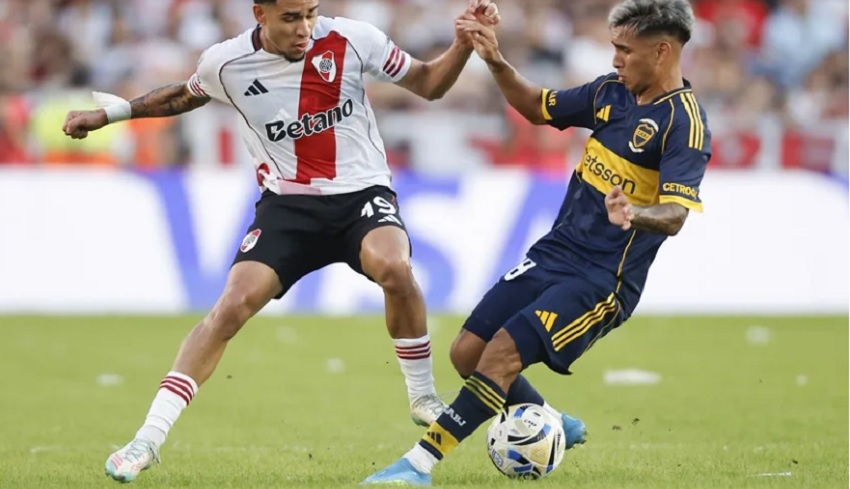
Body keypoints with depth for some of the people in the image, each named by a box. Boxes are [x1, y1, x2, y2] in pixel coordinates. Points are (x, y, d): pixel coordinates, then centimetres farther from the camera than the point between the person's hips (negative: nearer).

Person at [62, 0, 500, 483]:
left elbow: (427, 83, 2)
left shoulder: (351, 39, -12)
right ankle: (147, 440, -13)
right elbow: (186, 95, 17)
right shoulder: (227, 63, -8)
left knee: (394, 267, -33)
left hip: (361, 192, -1)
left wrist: (465, 44, -15)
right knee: (233, 306, -18)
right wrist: (109, 112, 15)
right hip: (288, 204, 1)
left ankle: (424, 399, -10)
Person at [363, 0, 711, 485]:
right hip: (553, 253, 8)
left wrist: (634, 216, -48)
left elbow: (674, 216, -27)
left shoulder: (684, 122, -16)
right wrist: (497, 63, 7)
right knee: (467, 351, 4)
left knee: (503, 352, -22)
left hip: (603, 280, -8)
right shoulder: (613, 92, 7)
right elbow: (538, 107, 23)